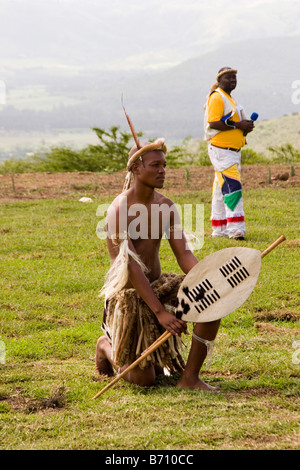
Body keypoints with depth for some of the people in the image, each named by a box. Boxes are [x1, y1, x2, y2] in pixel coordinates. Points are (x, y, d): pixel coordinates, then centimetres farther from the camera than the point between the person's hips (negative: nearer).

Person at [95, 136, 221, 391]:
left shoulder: (166, 206, 2)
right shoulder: (120, 210, -19)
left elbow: (184, 254, -5)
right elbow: (131, 267, -25)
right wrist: (160, 312, -32)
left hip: (159, 285, 6)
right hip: (130, 293, -6)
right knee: (144, 378, -8)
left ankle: (190, 377, -8)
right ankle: (107, 345, 26)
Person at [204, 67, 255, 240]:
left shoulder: (229, 99, 21)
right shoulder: (217, 98, -11)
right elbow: (213, 123, -21)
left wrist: (245, 127, 7)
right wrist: (237, 125, -21)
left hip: (233, 151, 10)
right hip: (221, 151, -10)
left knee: (222, 191, 13)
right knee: (232, 187, -18)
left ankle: (220, 230, 17)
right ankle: (235, 229, -23)